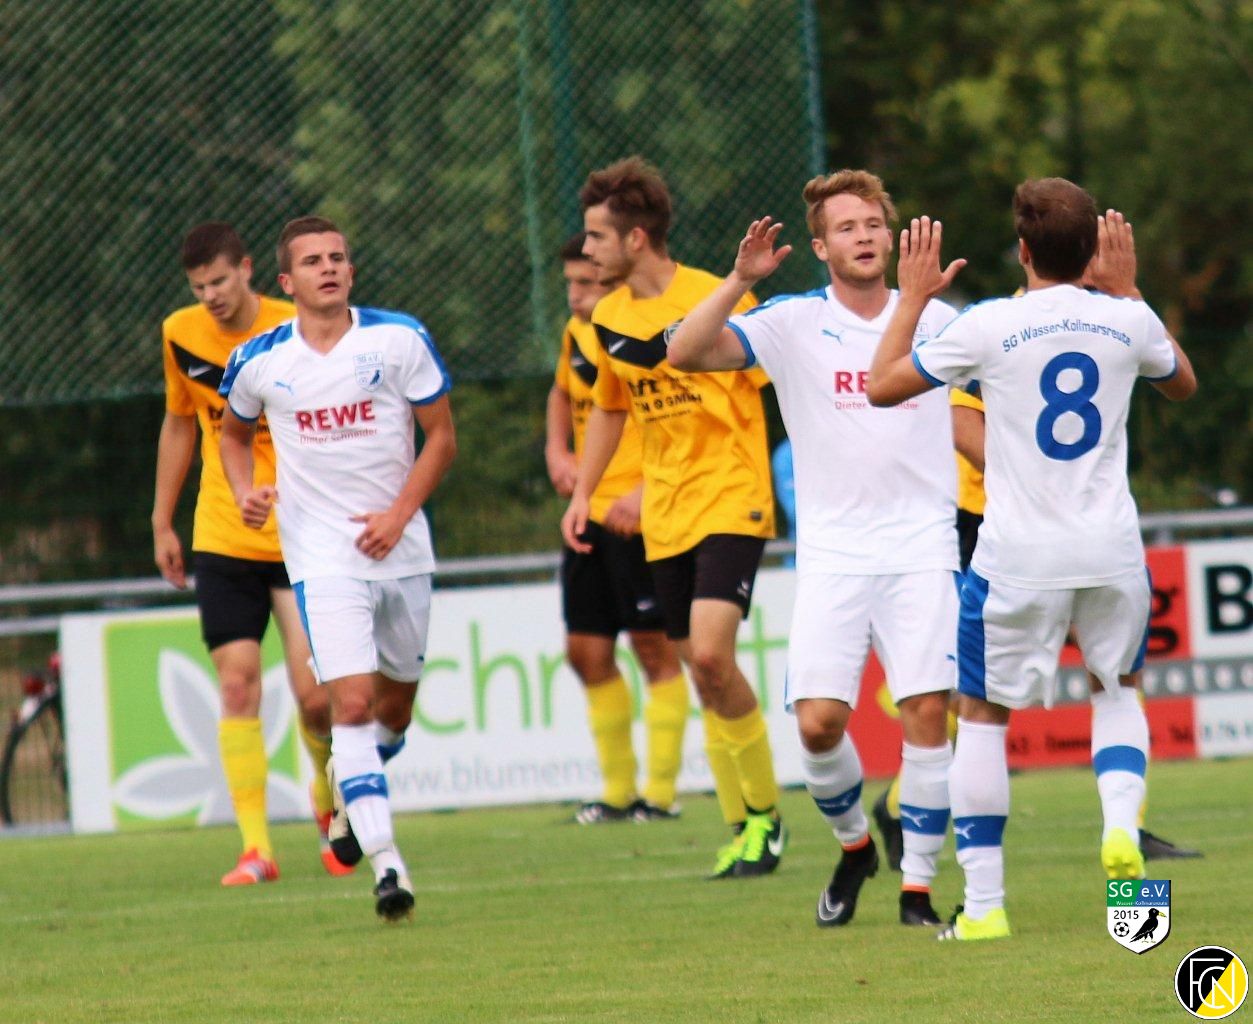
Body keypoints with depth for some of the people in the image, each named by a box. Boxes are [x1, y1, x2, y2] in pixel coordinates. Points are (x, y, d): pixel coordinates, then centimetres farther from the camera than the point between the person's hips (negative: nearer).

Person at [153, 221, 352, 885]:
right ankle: (255, 849, -6)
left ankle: (328, 800, 25)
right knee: (237, 683, -7)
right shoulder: (180, 335, 4)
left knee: (314, 693, -7)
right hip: (222, 541, 3)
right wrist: (162, 523, 20)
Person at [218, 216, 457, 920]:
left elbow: (442, 436, 0)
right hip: (321, 556, -2)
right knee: (352, 702, -16)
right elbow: (234, 432, 18)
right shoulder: (260, 361, -2)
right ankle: (386, 865, -21)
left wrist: (400, 513, -12)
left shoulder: (400, 340, -4)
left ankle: (351, 792, 47)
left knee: (397, 703, 15)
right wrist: (246, 492, -2)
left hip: (399, 546, 2)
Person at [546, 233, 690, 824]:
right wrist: (557, 450, 14)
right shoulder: (577, 333, 9)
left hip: (642, 515, -8)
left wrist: (648, 493, -25)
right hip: (590, 512, 8)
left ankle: (661, 792, 4)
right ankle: (617, 792, 17)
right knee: (586, 652, 7)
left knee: (654, 648, -3)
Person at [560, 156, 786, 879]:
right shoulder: (608, 320, 9)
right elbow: (609, 408, 23)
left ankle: (765, 813, -5)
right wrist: (583, 492, 17)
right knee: (704, 672, 5)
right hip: (665, 519, 6)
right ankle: (744, 827, 14)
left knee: (710, 653, -19)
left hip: (732, 500, -6)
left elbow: (778, 390, -6)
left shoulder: (717, 299, -10)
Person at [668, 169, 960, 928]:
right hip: (832, 553, -1)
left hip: (921, 546, 1)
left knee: (927, 711, -10)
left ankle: (918, 885, 0)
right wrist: (741, 280, -20)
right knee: (818, 721, -8)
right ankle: (854, 843, 21)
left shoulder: (937, 319, 7)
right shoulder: (793, 324, 1)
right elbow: (686, 352, -10)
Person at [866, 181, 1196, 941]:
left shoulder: (991, 325, -9)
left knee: (985, 714, 10)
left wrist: (914, 297, 12)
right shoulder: (1127, 321, 0)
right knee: (1119, 685, 27)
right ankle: (1122, 822, 0)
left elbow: (884, 386, 1)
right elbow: (1183, 385, 24)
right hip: (1112, 550, 3)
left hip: (1019, 557, -3)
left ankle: (984, 903, 4)